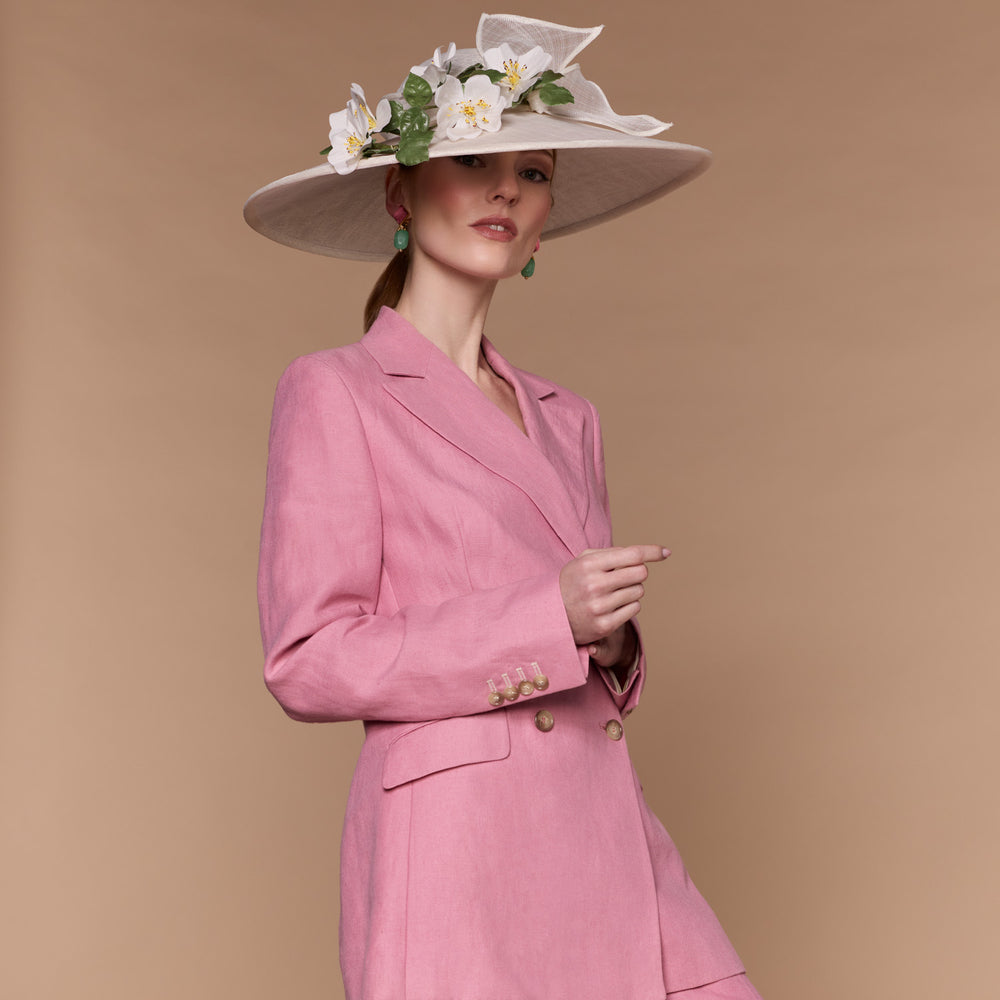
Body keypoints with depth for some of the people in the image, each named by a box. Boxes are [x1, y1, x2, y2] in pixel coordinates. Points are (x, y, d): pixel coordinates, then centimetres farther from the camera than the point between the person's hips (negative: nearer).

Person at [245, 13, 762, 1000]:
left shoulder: (565, 418, 16)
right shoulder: (334, 393, -2)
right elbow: (307, 662, -8)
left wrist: (611, 635, -1)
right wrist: (546, 619, -15)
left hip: (608, 834, 6)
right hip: (454, 841, -5)